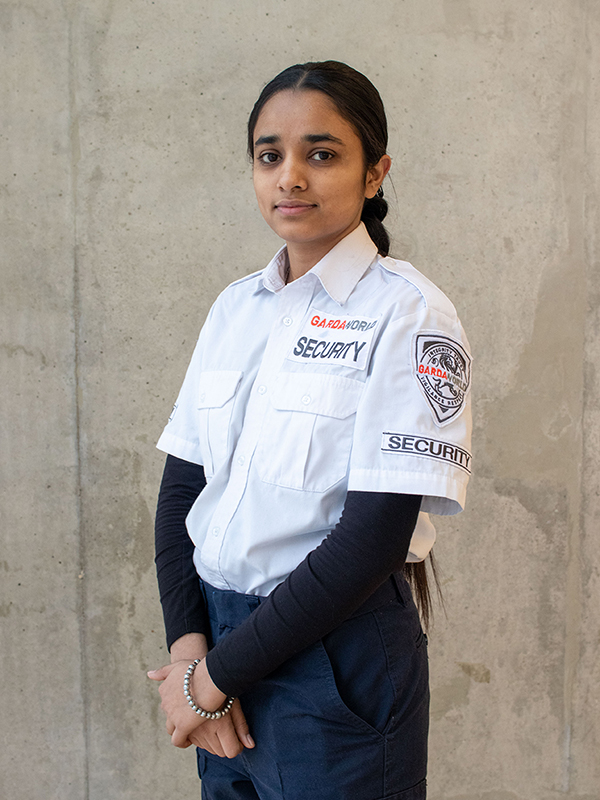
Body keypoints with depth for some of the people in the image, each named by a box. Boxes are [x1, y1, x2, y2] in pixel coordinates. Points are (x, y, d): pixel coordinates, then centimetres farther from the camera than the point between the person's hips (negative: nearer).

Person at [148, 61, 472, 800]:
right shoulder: (235, 306, 5)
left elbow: (374, 537, -18)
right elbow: (180, 487, 5)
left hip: (338, 655, -5)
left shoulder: (408, 314, -13)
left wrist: (219, 672, -14)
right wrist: (187, 641, -9)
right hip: (217, 628, 5)